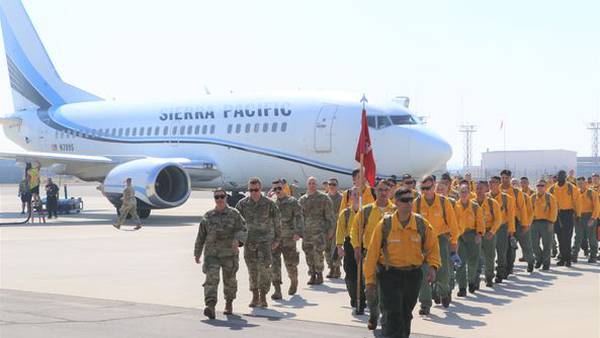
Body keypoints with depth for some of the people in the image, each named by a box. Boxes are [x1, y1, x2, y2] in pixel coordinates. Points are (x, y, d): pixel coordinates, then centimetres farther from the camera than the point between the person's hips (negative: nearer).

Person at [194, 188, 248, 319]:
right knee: (211, 279, -16)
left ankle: (229, 303, 36)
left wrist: (237, 240, -26)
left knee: (229, 280, 12)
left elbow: (242, 230, -5)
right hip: (211, 254, 0)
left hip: (229, 254, 0)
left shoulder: (234, 214, 2)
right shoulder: (208, 216, 8)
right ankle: (210, 307, -25)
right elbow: (201, 236, 15)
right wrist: (197, 253, 16)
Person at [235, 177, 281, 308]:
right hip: (249, 242, 2)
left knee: (264, 268, -10)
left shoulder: (269, 204, -4)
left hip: (265, 241, -2)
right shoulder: (242, 204, 0)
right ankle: (255, 296, 18)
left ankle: (263, 297, -3)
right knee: (252, 270, 7)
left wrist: (277, 239, 5)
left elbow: (277, 222, 4)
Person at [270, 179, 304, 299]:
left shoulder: (292, 202, -1)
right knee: (274, 264, -10)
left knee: (290, 264, 8)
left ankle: (294, 283, 36)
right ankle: (277, 290, -9)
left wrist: (298, 232, -19)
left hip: (288, 239, -2)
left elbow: (299, 218, -7)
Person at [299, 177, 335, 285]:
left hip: (319, 230, -4)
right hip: (306, 231, 4)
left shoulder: (323, 198, 1)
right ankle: (312, 275, 15)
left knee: (318, 252, -13)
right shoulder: (302, 199, 13)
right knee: (308, 254, 5)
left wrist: (330, 229, -4)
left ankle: (319, 275, -2)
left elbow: (329, 215, 1)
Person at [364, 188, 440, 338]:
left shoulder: (422, 224, -4)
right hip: (389, 274, -3)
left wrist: (433, 266, -9)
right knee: (393, 315, -12)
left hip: (413, 274, 3)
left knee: (406, 314, 17)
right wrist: (370, 279, -5)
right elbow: (372, 252, -5)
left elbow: (432, 247, 8)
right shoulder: (385, 225, -10)